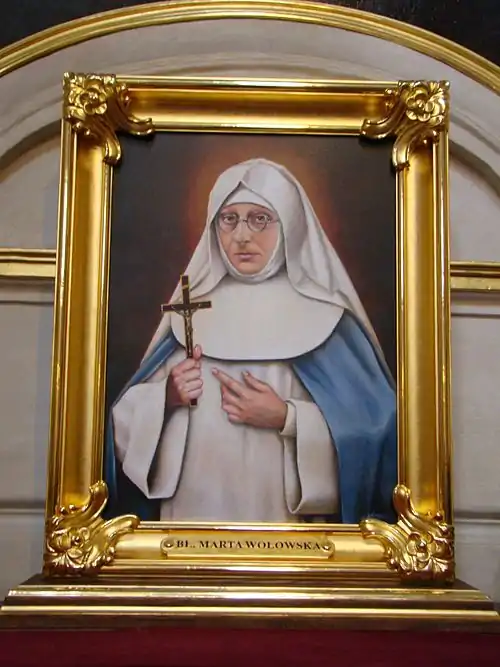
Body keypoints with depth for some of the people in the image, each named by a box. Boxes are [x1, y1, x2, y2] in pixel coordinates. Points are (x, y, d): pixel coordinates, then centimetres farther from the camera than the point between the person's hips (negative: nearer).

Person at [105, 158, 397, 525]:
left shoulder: (323, 316, -6)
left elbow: (373, 424, -10)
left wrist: (286, 418, -21)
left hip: (287, 512, -2)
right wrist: (167, 396, -14)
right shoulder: (193, 309, 4)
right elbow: (134, 413, 6)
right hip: (193, 507, 3)